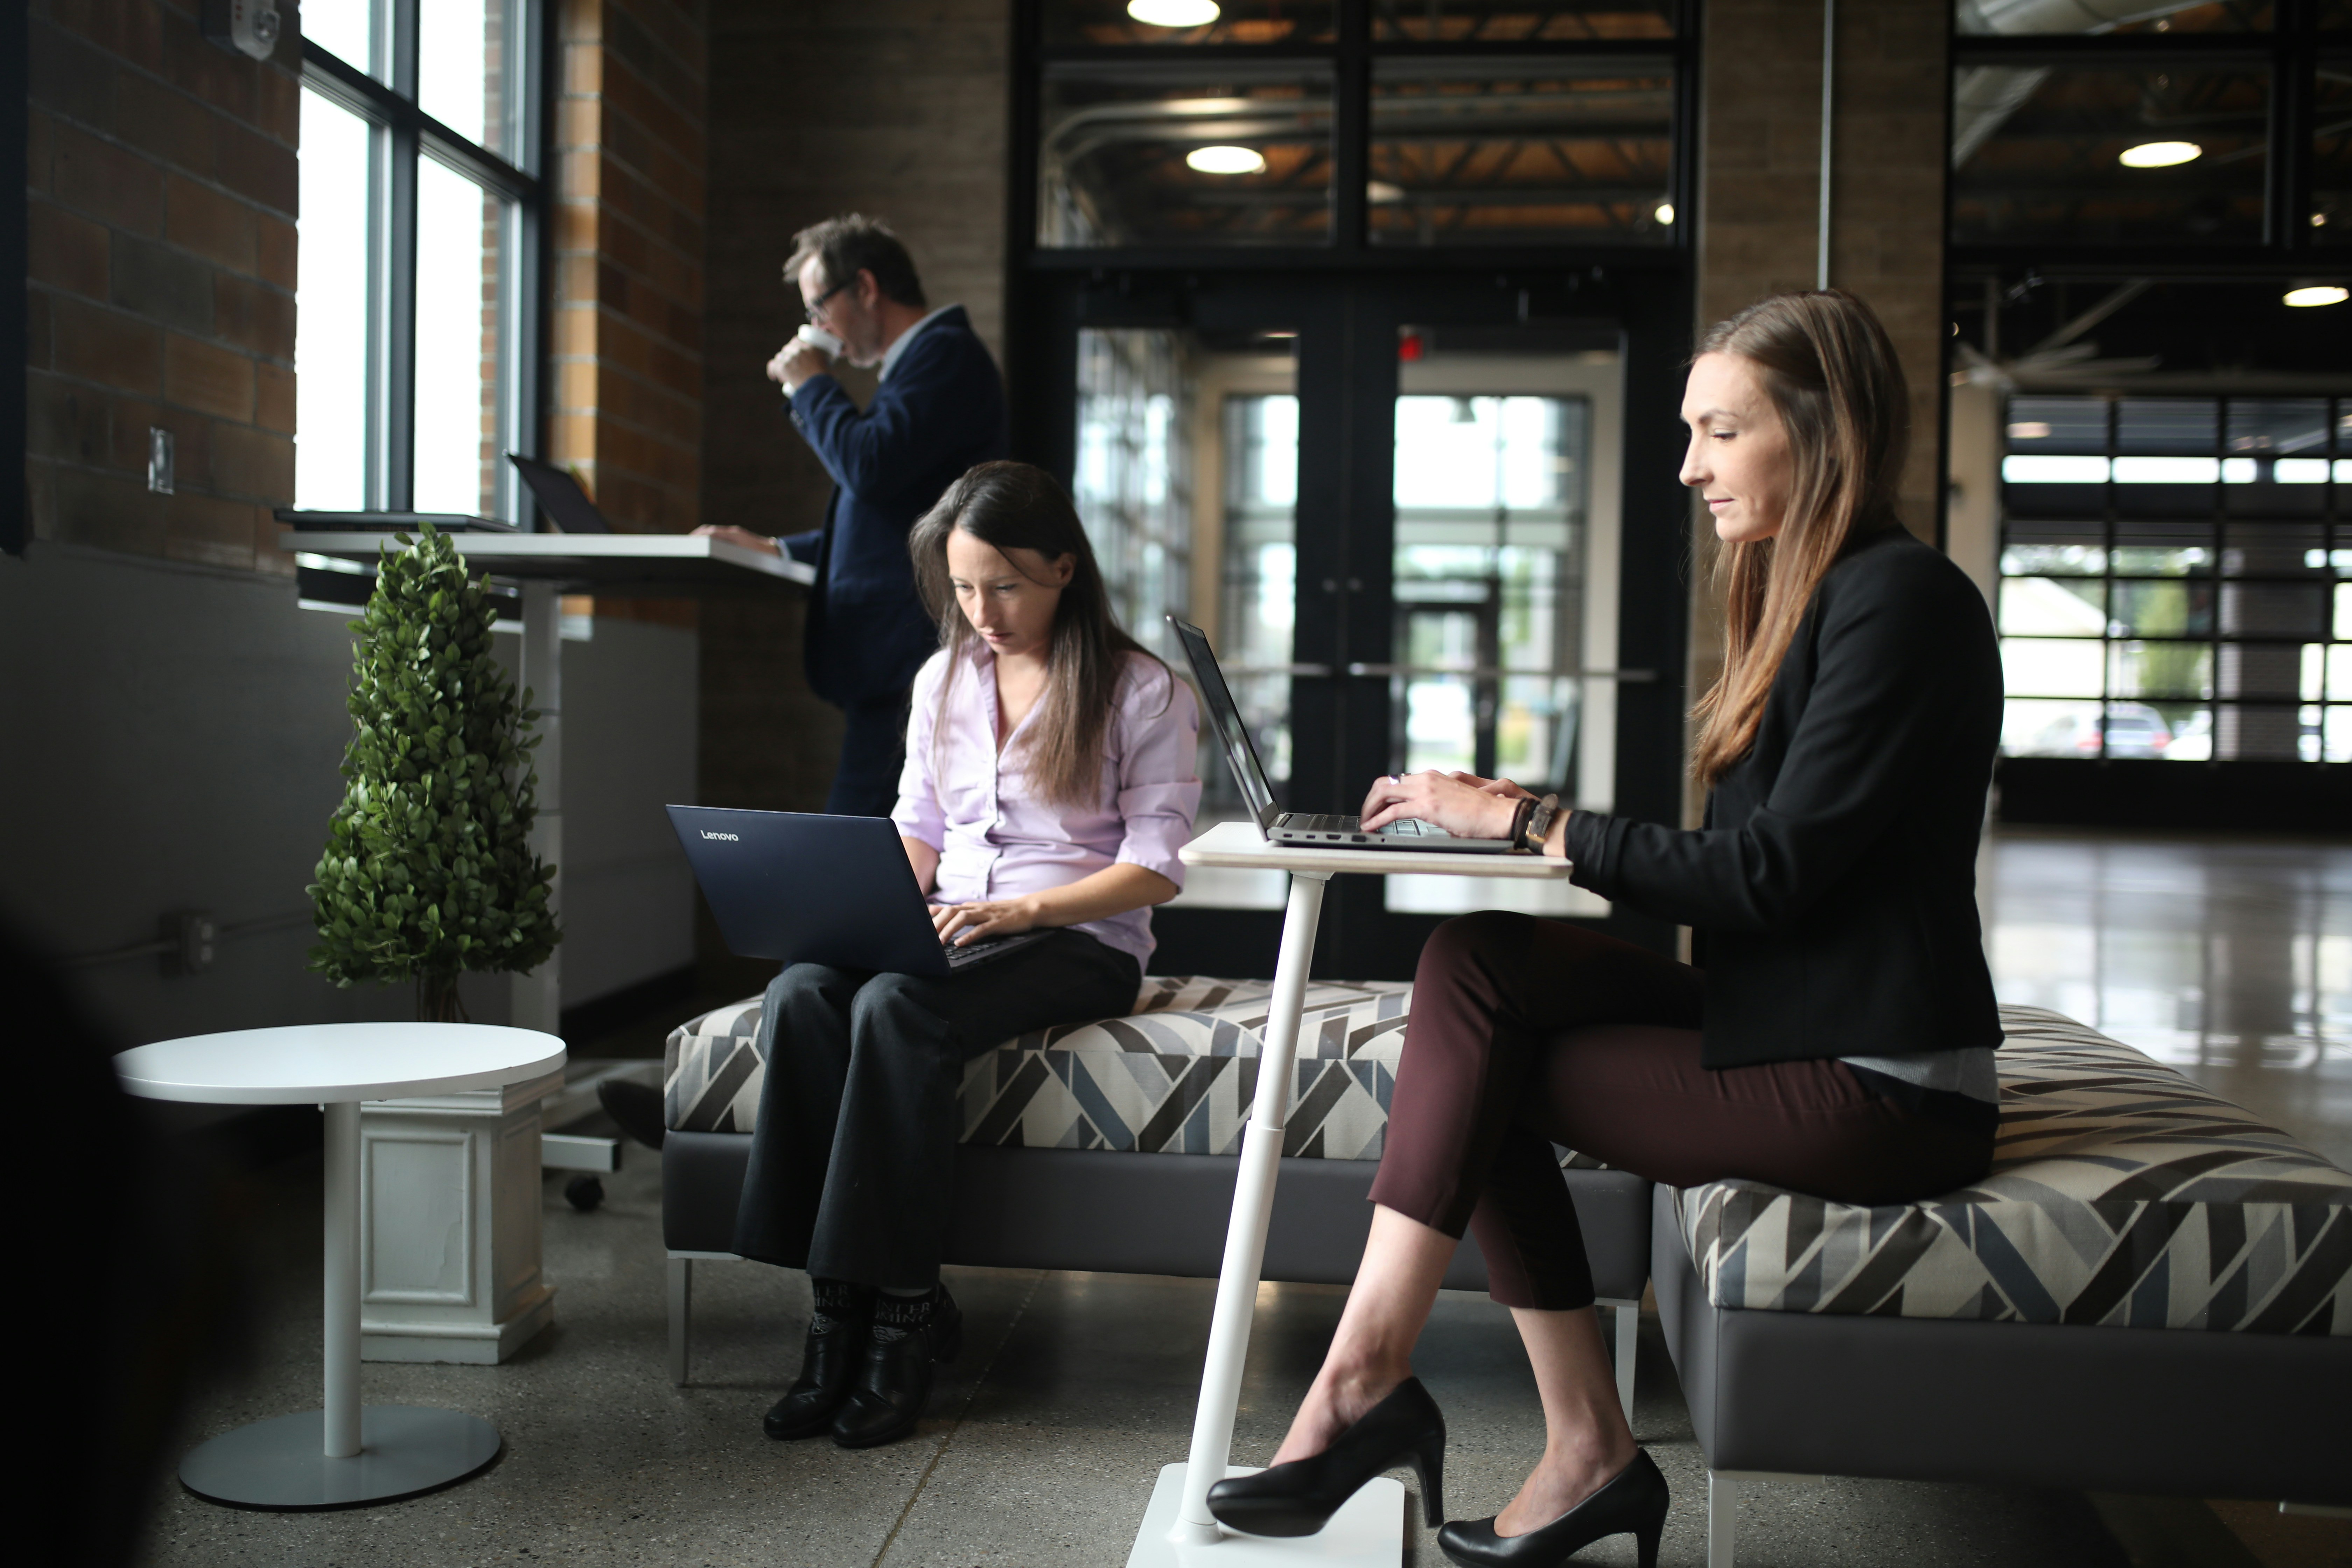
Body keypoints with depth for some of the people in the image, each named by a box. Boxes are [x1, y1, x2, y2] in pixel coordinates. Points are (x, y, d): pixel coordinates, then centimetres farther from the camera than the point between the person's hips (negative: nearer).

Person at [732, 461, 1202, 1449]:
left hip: (1081, 940, -5)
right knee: (799, 994, -27)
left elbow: (1156, 867, -7)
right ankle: (841, 1304, -22)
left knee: (895, 1008, -34)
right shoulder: (942, 681, 17)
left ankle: (900, 1311, -23)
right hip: (948, 930, 5)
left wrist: (1018, 909, -19)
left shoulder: (1141, 690, -1)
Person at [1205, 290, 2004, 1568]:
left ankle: (1369, 1375, -4)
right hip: (1791, 1021, 9)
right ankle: (1588, 1449, -6)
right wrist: (1518, 816, 3)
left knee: (1477, 989, -14)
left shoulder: (1899, 599, -13)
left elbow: (1767, 875, -19)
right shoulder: (1810, 592, 16)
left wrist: (1527, 821, -13)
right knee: (1477, 959, -8)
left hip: (1874, 1089, -9)